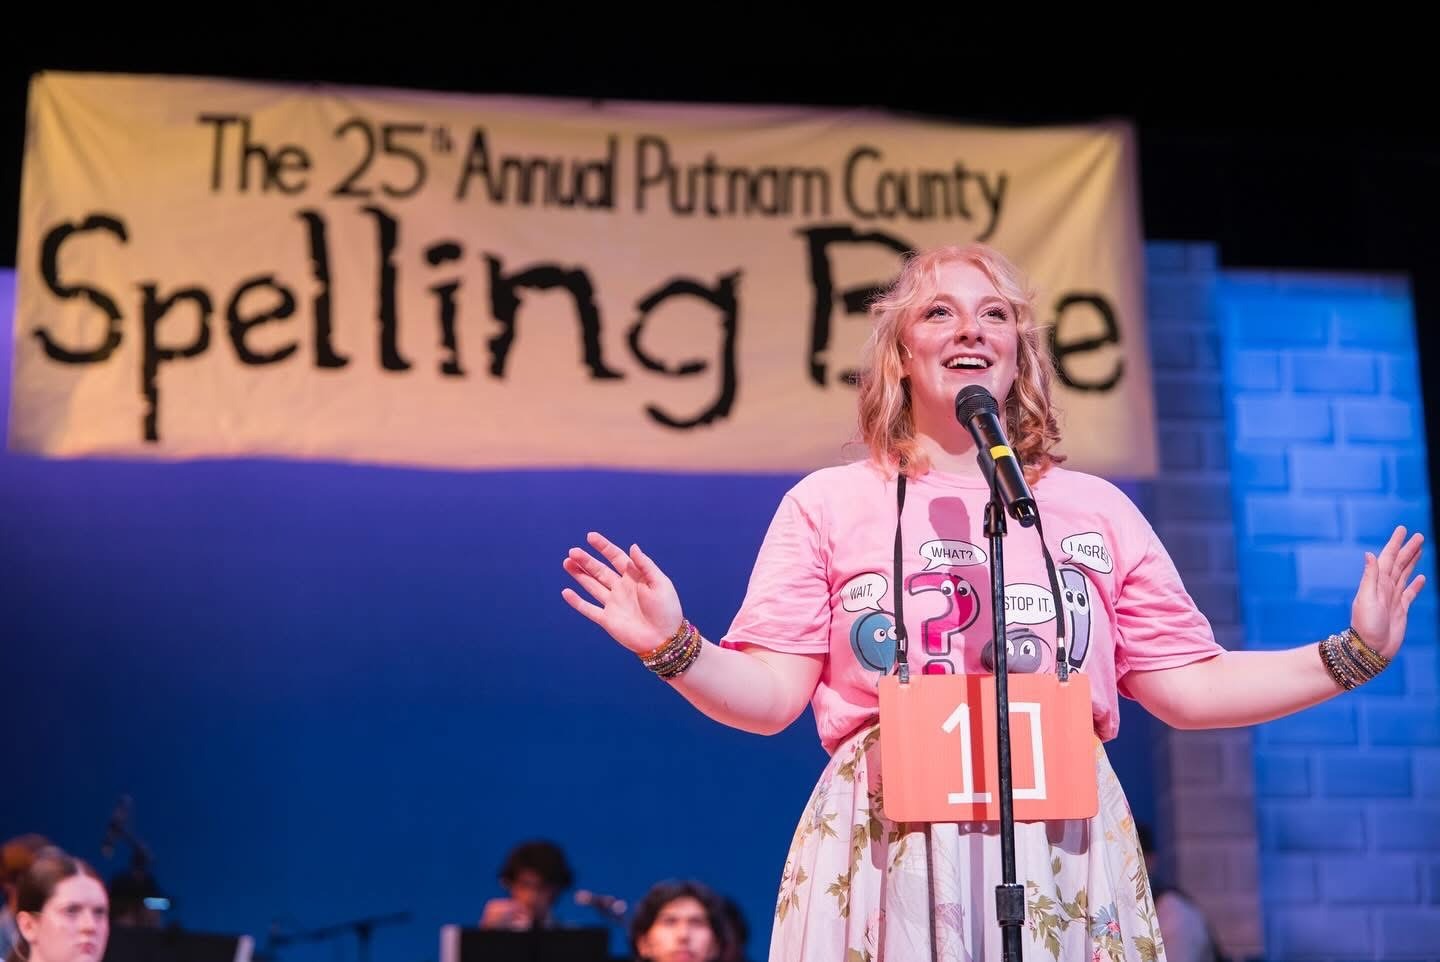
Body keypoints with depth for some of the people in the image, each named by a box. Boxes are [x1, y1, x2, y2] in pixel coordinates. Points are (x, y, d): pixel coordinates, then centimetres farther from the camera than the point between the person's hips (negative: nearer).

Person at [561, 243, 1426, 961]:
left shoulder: (1096, 508, 15)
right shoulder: (828, 503, 9)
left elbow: (1185, 686, 14)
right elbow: (770, 695, 3)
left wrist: (1351, 655, 7)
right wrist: (676, 650, -15)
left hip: (1066, 858, 2)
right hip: (888, 855, -2)